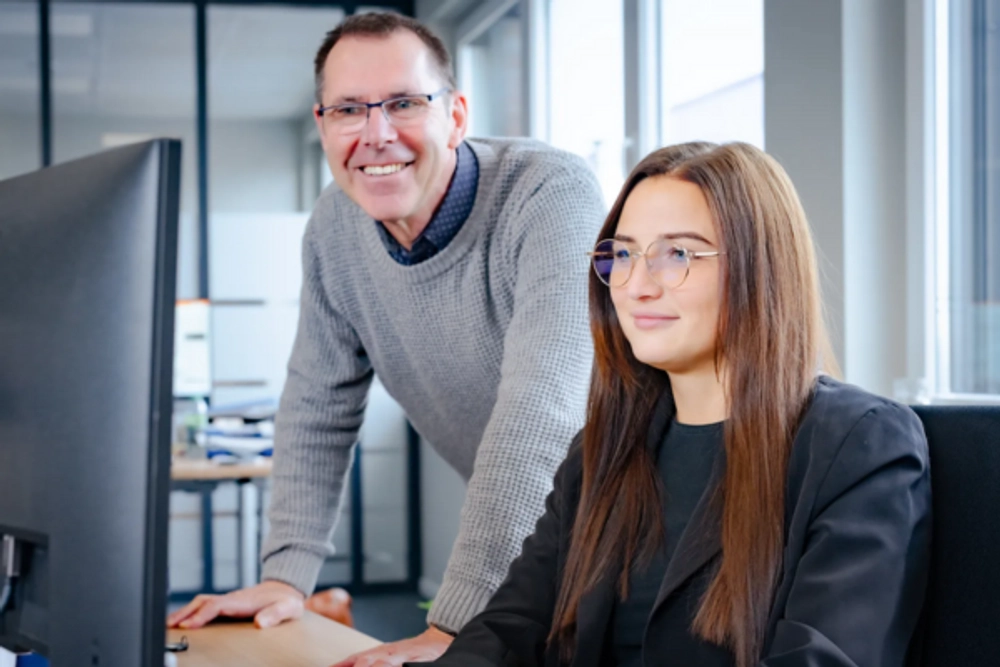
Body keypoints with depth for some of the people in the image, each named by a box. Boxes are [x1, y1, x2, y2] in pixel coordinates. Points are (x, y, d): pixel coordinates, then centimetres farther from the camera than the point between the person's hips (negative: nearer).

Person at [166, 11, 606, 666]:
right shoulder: (335, 225, -7)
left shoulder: (552, 195, -28)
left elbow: (538, 414, -36)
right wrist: (288, 574, -7)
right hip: (510, 523, 5)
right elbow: (320, 405, 3)